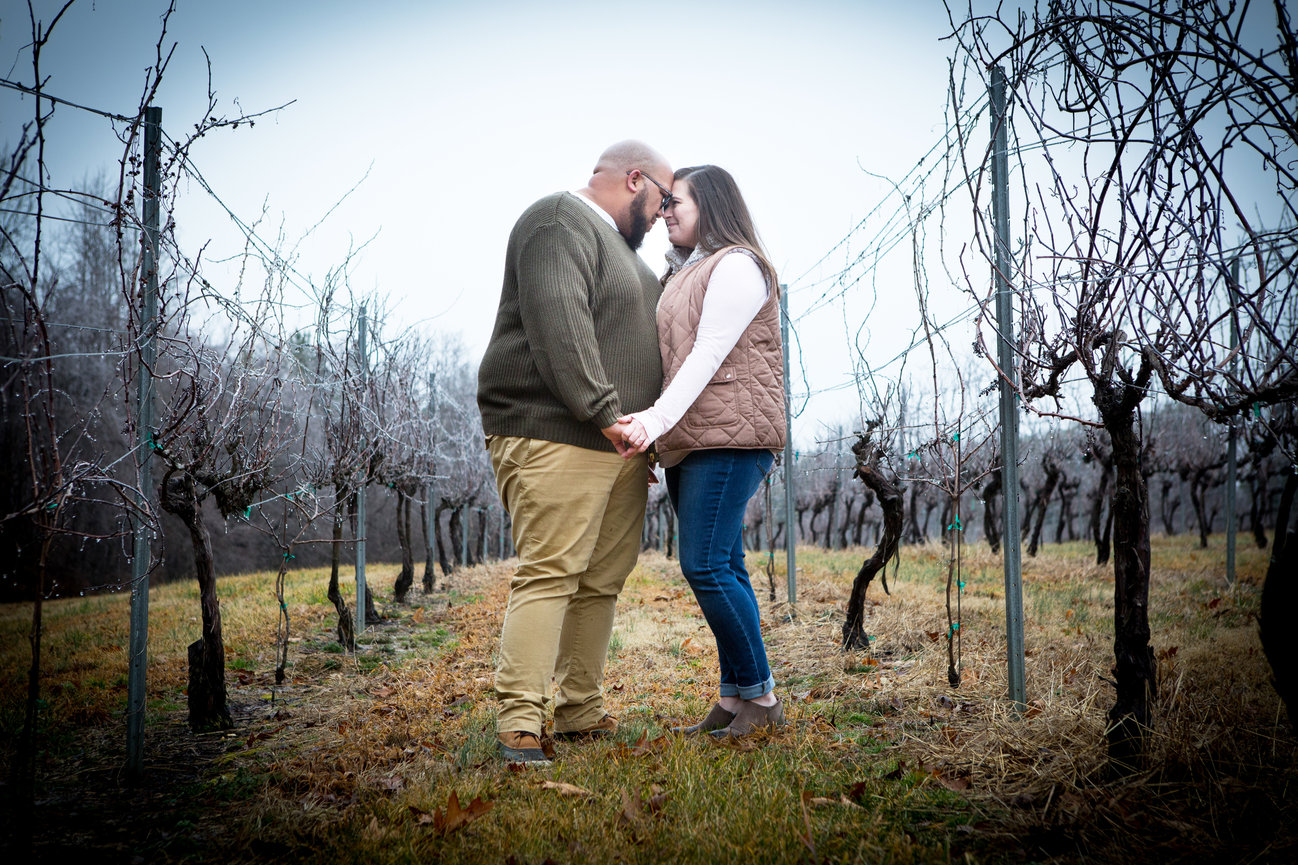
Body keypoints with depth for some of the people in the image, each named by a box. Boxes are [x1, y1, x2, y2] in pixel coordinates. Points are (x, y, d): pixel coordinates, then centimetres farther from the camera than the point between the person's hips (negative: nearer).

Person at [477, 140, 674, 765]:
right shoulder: (560, 222, -6)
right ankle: (518, 724, -11)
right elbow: (559, 325, -20)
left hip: (617, 442, 10)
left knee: (601, 581, 8)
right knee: (548, 574, -13)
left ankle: (580, 714, 14)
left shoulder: (616, 243, 27)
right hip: (555, 436, -10)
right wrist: (603, 410, -23)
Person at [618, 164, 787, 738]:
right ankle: (735, 700, 10)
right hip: (690, 441, 9)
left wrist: (659, 417, -26)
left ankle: (760, 694, -3)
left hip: (728, 437, -9)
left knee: (705, 565, -14)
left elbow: (709, 354, -16)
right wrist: (656, 430, 13)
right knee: (722, 569, 7)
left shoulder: (736, 265, -4)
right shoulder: (685, 273, 26)